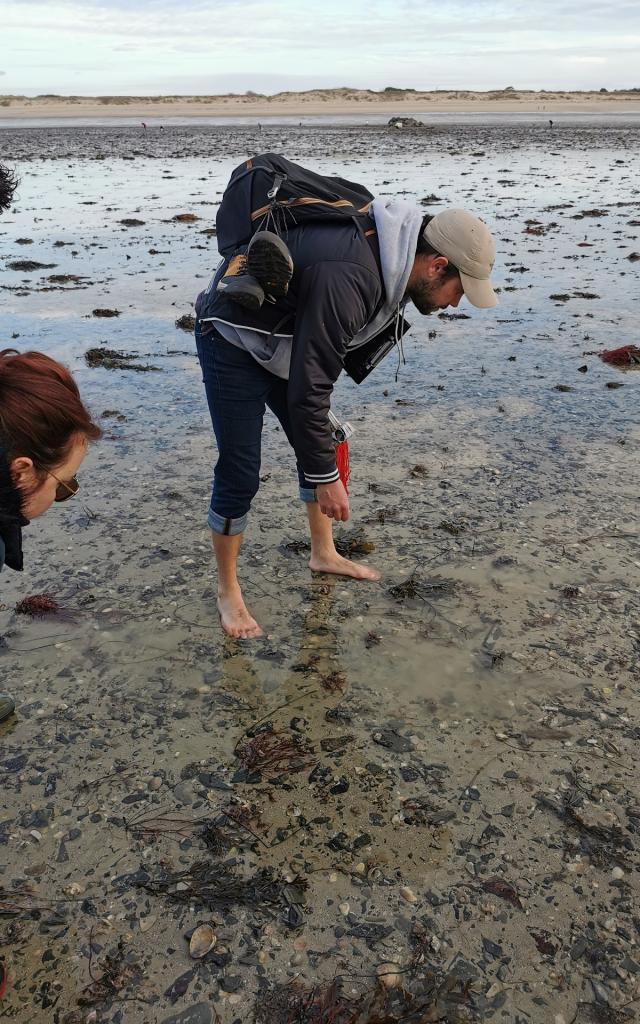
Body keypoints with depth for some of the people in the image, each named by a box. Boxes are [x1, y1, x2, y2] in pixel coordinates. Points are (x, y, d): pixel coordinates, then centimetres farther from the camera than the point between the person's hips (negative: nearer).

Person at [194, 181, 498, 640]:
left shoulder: (392, 256, -7)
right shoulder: (348, 277, -37)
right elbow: (308, 390, -33)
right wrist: (326, 479, -25)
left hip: (286, 339, 9)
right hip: (235, 340, -9)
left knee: (322, 447, 14)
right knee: (240, 473, -7)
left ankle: (324, 553, 33)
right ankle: (228, 591, 11)